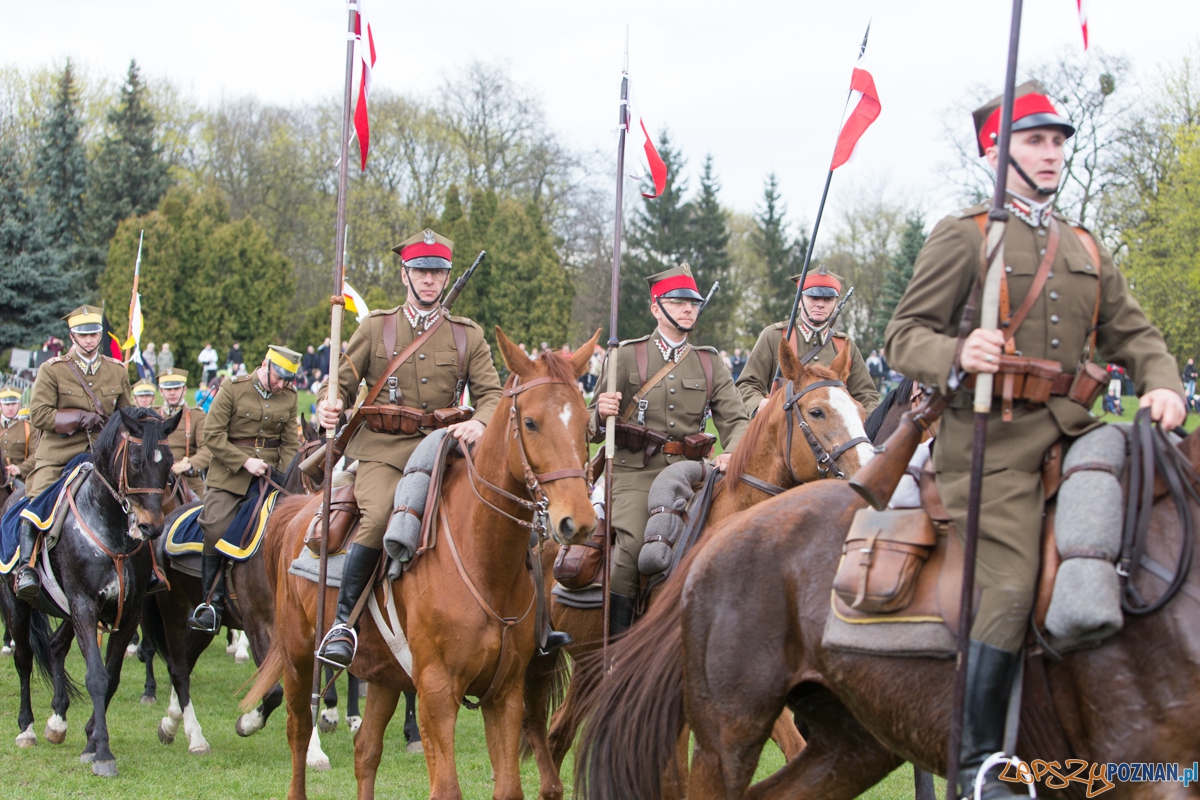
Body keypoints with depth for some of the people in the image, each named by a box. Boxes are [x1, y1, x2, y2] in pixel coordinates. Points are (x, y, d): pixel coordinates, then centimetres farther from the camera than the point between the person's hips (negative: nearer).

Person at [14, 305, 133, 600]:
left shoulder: (118, 371, 11)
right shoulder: (52, 370, 0)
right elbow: (38, 414, -8)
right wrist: (79, 418, -16)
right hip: (59, 454, -3)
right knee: (37, 503, -21)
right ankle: (25, 566, -18)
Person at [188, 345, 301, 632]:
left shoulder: (289, 397, 9)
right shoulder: (232, 389, -2)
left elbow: (290, 443, 13)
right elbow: (212, 435, -7)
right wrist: (244, 461, -15)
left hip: (269, 473, 3)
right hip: (229, 474, -3)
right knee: (215, 530, -16)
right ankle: (213, 604, -8)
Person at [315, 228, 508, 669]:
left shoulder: (468, 336, 13)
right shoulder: (375, 328, 11)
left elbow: (491, 393, 6)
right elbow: (343, 383, 10)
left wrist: (479, 422, -17)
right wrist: (328, 408, -13)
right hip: (383, 450, -2)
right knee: (380, 516, -30)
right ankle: (342, 620, -21)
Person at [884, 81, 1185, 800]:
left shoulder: (1086, 248, 22)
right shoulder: (964, 236, 3)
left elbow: (1131, 332, 17)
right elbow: (905, 336, -1)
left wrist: (1163, 385, -5)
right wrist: (957, 354, -24)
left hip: (1071, 427, 6)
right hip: (993, 437, -6)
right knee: (1010, 590, -19)